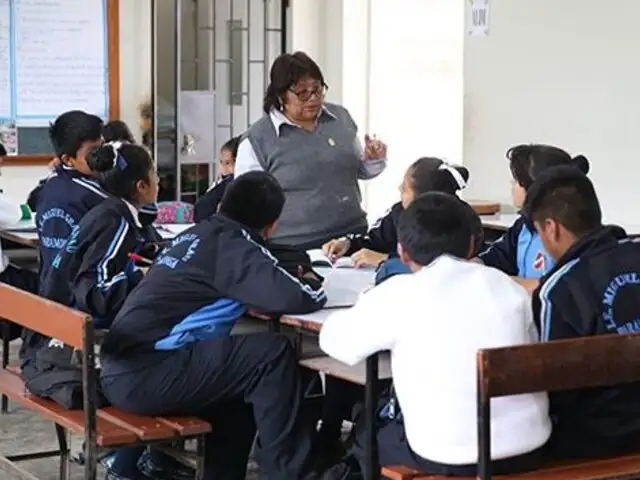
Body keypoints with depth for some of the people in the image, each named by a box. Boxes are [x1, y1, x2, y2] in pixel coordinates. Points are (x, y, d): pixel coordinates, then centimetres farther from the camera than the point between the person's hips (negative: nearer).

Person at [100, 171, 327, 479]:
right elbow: (290, 297, -21)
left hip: (121, 368, 9)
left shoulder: (199, 233, 16)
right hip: (145, 374, -9)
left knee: (241, 365, 23)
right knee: (272, 353, -10)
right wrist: (317, 294, 2)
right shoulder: (231, 242, -7)